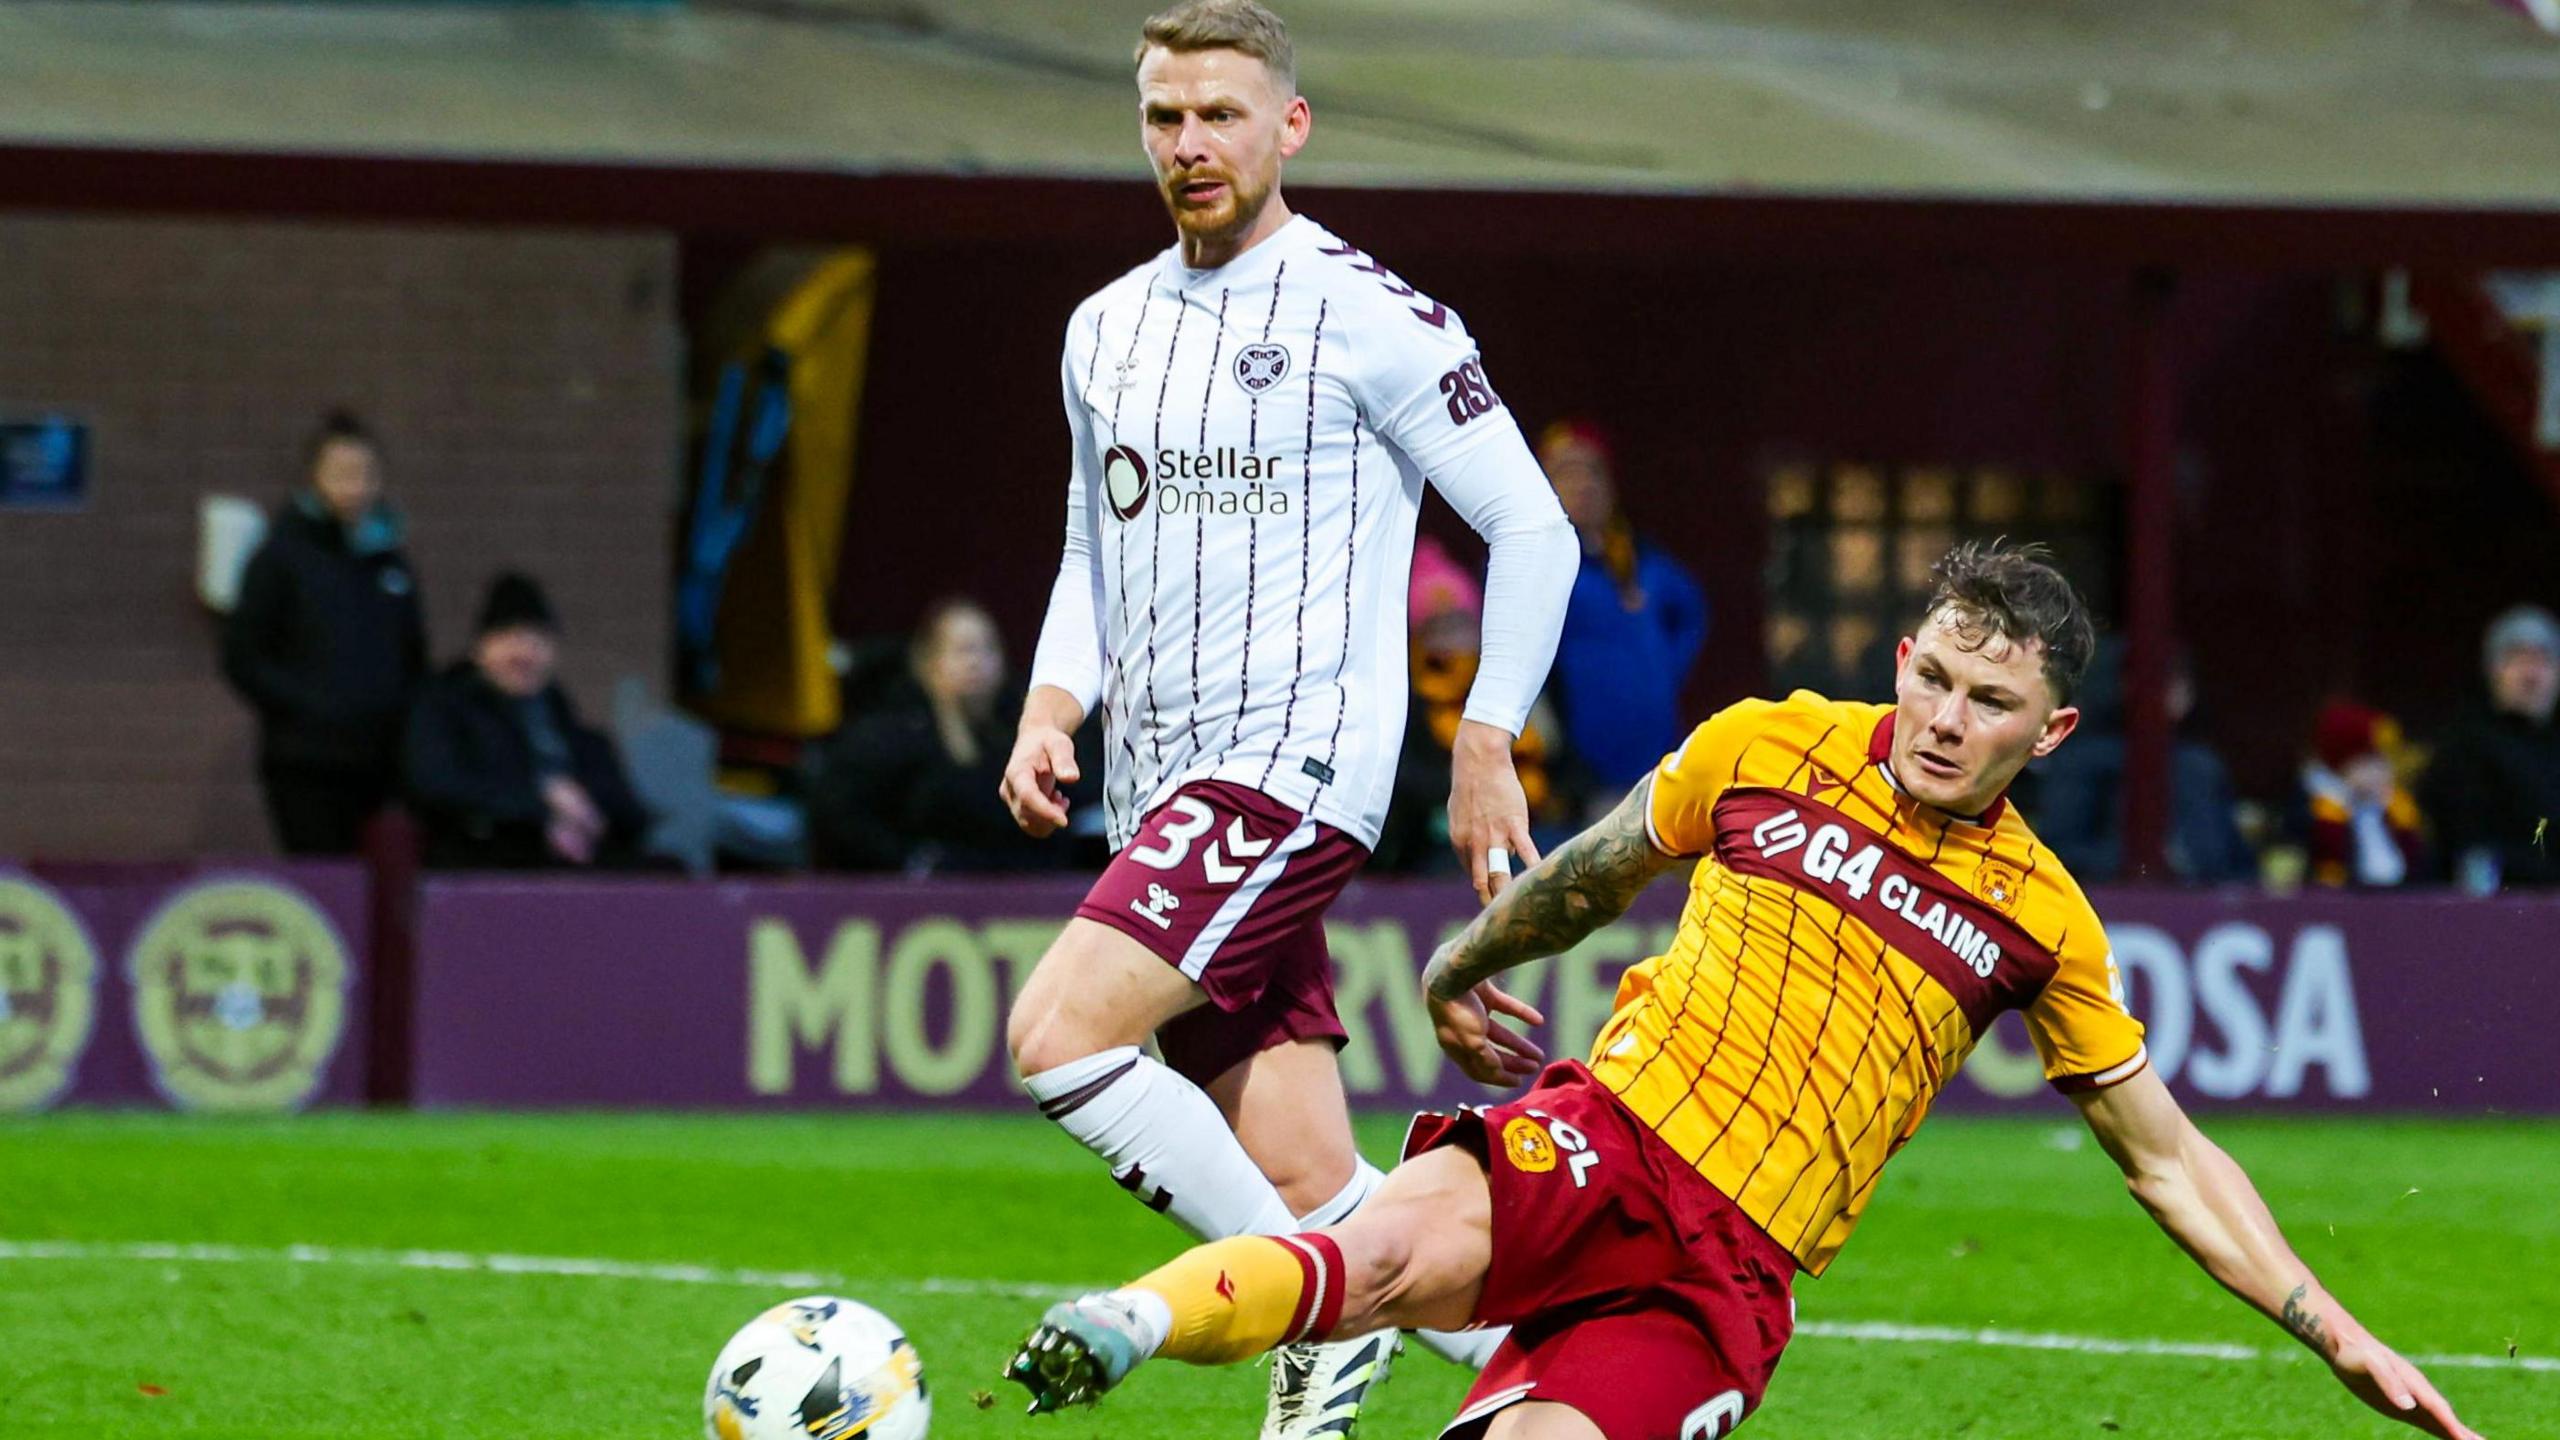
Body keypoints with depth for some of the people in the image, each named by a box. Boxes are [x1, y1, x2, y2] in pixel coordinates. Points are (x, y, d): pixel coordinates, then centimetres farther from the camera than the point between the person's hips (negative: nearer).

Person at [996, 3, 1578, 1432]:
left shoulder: (1363, 313, -6)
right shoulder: (1108, 330, 15)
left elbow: (1534, 526, -4)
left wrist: (1485, 748, -7)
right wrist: (1053, 707, 6)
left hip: (1297, 764, -7)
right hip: (1159, 791, 7)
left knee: (1059, 1036, -22)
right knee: (1306, 1188, 0)